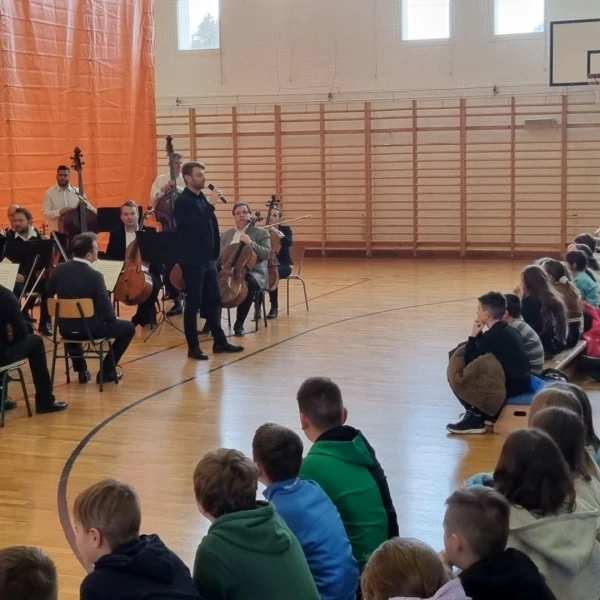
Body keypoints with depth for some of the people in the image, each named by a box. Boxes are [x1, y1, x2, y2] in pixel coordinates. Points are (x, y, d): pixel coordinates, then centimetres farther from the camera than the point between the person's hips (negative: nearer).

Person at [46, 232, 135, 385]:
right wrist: (113, 319, 4)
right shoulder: (95, 275, -21)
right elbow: (106, 309, -18)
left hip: (66, 329, 5)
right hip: (91, 328, -5)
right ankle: (107, 371, 15)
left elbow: (48, 293, 12)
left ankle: (81, 370, 33)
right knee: (128, 328, 14)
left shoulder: (59, 269, -6)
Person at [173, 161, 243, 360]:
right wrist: (211, 205, -24)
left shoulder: (202, 198, 12)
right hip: (192, 260, -8)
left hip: (207, 259, 8)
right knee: (193, 303, -2)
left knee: (213, 300, 13)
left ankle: (220, 341, 22)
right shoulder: (183, 201, -13)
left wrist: (214, 253, 14)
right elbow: (195, 226, -26)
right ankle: (193, 347, 5)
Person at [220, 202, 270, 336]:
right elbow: (219, 257, 15)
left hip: (253, 273, -3)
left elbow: (266, 254, -10)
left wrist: (250, 243, -23)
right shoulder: (225, 234, 17)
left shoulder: (261, 233, 4)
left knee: (249, 283, -38)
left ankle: (239, 323, -24)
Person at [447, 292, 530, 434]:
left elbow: (469, 362, -10)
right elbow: (481, 355, 20)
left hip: (510, 385, -9)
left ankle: (475, 419, 6)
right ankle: (485, 411, 27)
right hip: (521, 381, 9)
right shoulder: (509, 330, 9)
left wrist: (473, 335, -4)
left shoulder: (492, 335, -19)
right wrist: (478, 335, 7)